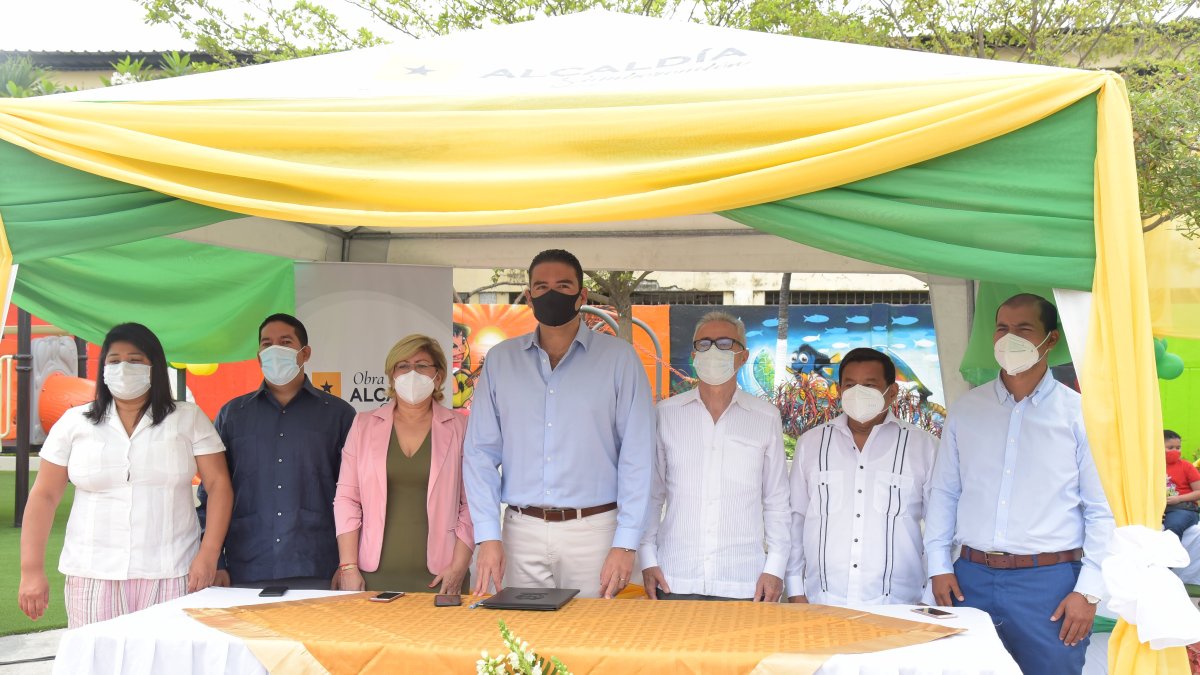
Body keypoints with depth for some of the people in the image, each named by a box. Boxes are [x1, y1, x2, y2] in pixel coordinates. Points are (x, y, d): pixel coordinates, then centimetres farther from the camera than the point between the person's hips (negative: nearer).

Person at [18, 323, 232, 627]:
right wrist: (32, 571, 2)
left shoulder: (189, 419, 6)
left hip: (170, 576, -1)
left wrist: (209, 555, -8)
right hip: (92, 577, 1)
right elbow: (44, 497, 8)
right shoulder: (74, 423, 9)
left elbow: (219, 486, 2)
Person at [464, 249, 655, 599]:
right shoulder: (500, 360, 9)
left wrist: (625, 544, -7)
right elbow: (480, 452, 7)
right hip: (522, 531, 2)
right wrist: (488, 536, -3)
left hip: (592, 530, -2)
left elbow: (637, 455, -1)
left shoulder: (618, 358, 2)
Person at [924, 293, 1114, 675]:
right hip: (971, 579, 3)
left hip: (1049, 583, -3)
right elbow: (943, 493, 12)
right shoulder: (966, 409, 8)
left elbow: (1100, 510, -1)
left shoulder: (1078, 413, -1)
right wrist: (938, 566, 5)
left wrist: (1089, 590, -7)